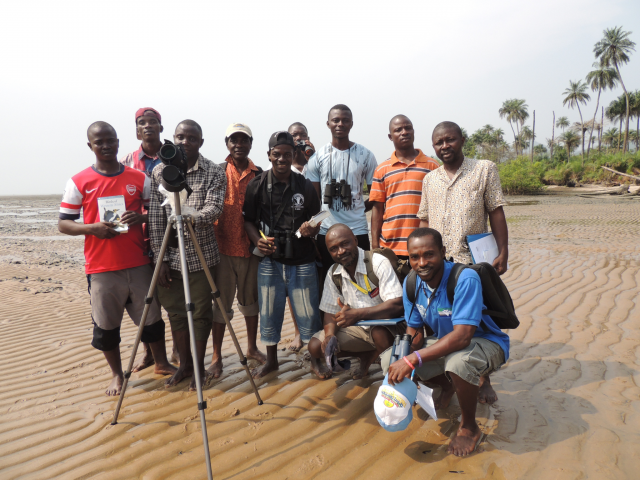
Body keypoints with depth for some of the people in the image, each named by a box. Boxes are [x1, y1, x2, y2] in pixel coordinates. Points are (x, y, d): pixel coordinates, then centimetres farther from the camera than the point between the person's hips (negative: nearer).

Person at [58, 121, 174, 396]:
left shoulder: (139, 179, 5)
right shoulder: (79, 182, 1)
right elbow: (63, 224, 3)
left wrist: (141, 217, -11)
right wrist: (92, 228, -16)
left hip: (139, 263, 1)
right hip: (101, 267, -1)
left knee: (151, 317, 10)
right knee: (105, 325, 8)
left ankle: (162, 363, 30)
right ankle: (117, 375, 27)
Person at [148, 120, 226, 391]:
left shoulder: (214, 173, -3)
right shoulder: (159, 172, 3)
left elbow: (214, 208, -16)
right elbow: (155, 218, 0)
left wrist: (191, 218, -37)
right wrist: (160, 258, -5)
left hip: (202, 255, -2)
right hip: (169, 255, 3)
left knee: (201, 313, 6)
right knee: (175, 312, 12)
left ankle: (199, 367, 24)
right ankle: (184, 365, 29)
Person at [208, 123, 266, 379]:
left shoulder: (258, 174, 8)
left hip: (250, 246, 3)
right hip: (223, 246, -2)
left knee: (251, 298, 14)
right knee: (221, 301, 2)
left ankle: (252, 347, 30)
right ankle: (216, 356, 12)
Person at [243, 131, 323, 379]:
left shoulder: (305, 186, 2)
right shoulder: (257, 185, 1)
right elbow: (248, 219, 5)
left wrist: (311, 229, -15)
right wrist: (258, 240, -13)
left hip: (302, 260, 0)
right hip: (269, 259, 1)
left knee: (307, 313, 4)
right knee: (269, 312, 11)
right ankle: (271, 360, 30)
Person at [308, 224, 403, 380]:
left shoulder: (378, 263, -22)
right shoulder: (333, 274, -2)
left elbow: (397, 305, -30)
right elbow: (331, 312, 4)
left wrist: (357, 314, -38)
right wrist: (329, 335, -19)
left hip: (384, 326, -5)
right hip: (356, 327, 5)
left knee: (379, 333, -39)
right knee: (315, 346, -11)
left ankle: (369, 359, -3)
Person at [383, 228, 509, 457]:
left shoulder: (465, 279, -31)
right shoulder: (412, 283, -10)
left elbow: (462, 337, -38)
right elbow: (414, 330, -1)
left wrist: (413, 359, -42)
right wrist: (403, 354, -23)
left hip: (485, 342, -7)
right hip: (444, 342, 7)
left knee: (458, 361, -40)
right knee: (389, 360, -5)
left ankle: (469, 427, -8)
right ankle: (448, 386, 22)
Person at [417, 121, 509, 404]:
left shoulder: (485, 169, 3)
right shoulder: (429, 179, 13)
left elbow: (496, 213, -1)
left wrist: (502, 252, -7)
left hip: (475, 261, -3)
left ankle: (483, 380, 21)